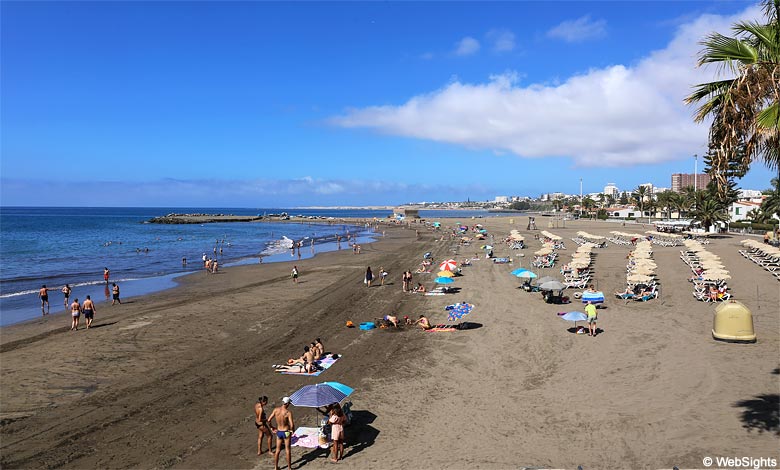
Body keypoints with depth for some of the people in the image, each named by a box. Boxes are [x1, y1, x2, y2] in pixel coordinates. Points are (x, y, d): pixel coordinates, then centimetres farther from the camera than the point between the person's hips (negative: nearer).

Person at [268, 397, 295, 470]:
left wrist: (272, 427, 13)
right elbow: (291, 425, -26)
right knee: (287, 450, 10)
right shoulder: (288, 412, -21)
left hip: (278, 432, 4)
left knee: (277, 450, 18)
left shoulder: (276, 409, -9)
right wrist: (292, 430, -5)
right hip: (286, 432, -4)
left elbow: (269, 420, -4)